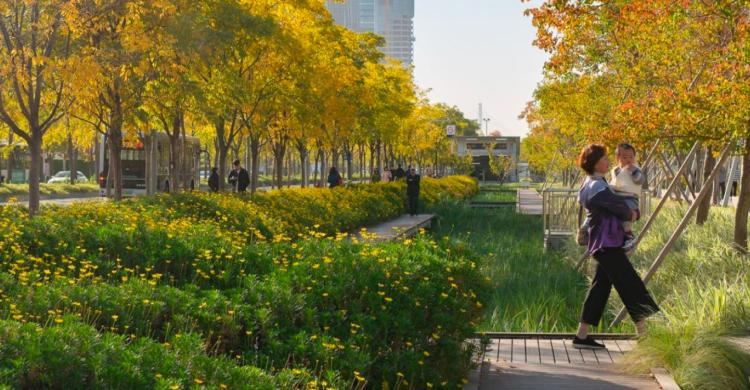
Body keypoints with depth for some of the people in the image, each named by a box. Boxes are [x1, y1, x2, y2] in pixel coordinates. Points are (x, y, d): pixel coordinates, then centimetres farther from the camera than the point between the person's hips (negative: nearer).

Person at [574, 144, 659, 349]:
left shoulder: (592, 185, 16)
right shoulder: (596, 187, -16)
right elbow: (619, 206, -14)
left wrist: (629, 212, 3)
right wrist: (631, 214, 7)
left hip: (605, 244, 10)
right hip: (607, 244, -10)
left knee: (600, 287, 11)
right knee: (632, 287, -6)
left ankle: (582, 335, 13)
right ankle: (644, 336, -3)